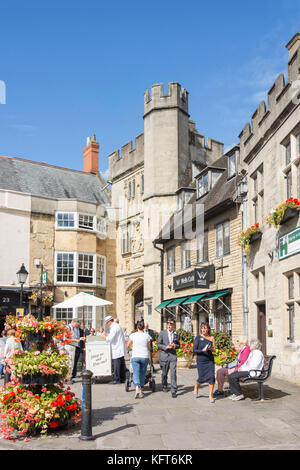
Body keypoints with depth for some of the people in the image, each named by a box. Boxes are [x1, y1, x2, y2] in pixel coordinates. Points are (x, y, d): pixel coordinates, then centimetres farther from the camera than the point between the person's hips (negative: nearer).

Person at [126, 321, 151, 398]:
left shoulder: (133, 335, -1)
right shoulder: (147, 336, 0)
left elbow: (127, 345, 8)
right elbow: (149, 348, 6)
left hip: (135, 356, -1)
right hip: (145, 357, 1)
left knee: (136, 374, -4)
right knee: (142, 374, 14)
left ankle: (137, 388, -28)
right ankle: (141, 391, 19)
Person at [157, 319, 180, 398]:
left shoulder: (176, 334, 8)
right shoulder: (162, 333, 2)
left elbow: (178, 345, 17)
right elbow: (158, 344, -1)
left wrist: (175, 345, -5)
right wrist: (166, 347, -17)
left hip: (173, 355, 1)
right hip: (164, 355, 0)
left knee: (173, 373, -9)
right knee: (164, 373, 10)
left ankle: (173, 391, -5)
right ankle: (164, 386, 35)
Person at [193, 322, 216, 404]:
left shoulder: (211, 338, 5)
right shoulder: (198, 337, -2)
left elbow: (214, 350, 8)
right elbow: (194, 350, -4)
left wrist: (210, 348, -15)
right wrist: (203, 350, -19)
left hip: (210, 360, 2)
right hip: (201, 360, -2)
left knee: (211, 377, -7)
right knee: (201, 378, 3)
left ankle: (211, 396, 4)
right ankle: (196, 388, 36)